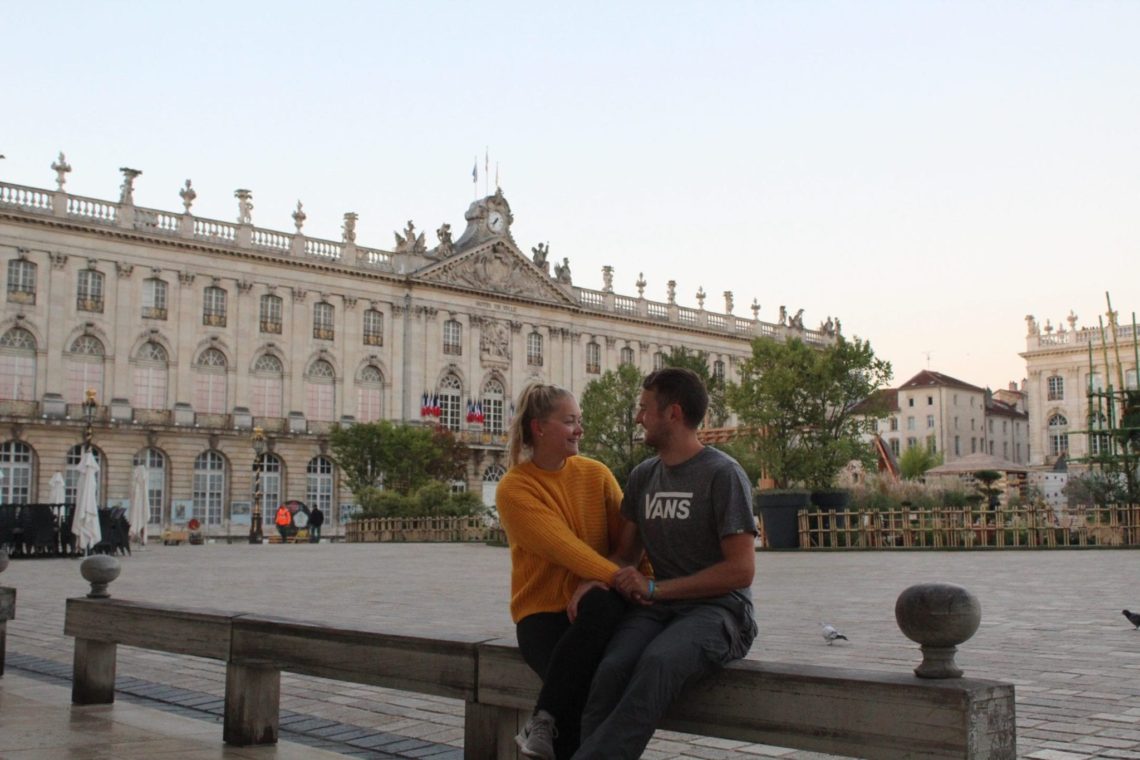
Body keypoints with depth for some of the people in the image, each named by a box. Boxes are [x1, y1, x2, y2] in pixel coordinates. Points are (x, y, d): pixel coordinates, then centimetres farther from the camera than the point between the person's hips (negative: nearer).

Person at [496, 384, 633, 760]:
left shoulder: (597, 474, 7)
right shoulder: (514, 488, -6)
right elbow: (563, 546, -19)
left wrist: (601, 583, -18)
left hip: (591, 606, 3)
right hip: (543, 611, -3)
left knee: (603, 604, -35)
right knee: (583, 684, -34)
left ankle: (544, 723, -24)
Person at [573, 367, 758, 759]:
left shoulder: (722, 474, -4)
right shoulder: (643, 476, 16)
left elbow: (741, 569, -9)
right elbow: (625, 550, 22)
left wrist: (656, 588, -11)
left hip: (718, 611, -5)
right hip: (658, 609, 5)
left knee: (657, 662, -37)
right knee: (610, 669, -29)